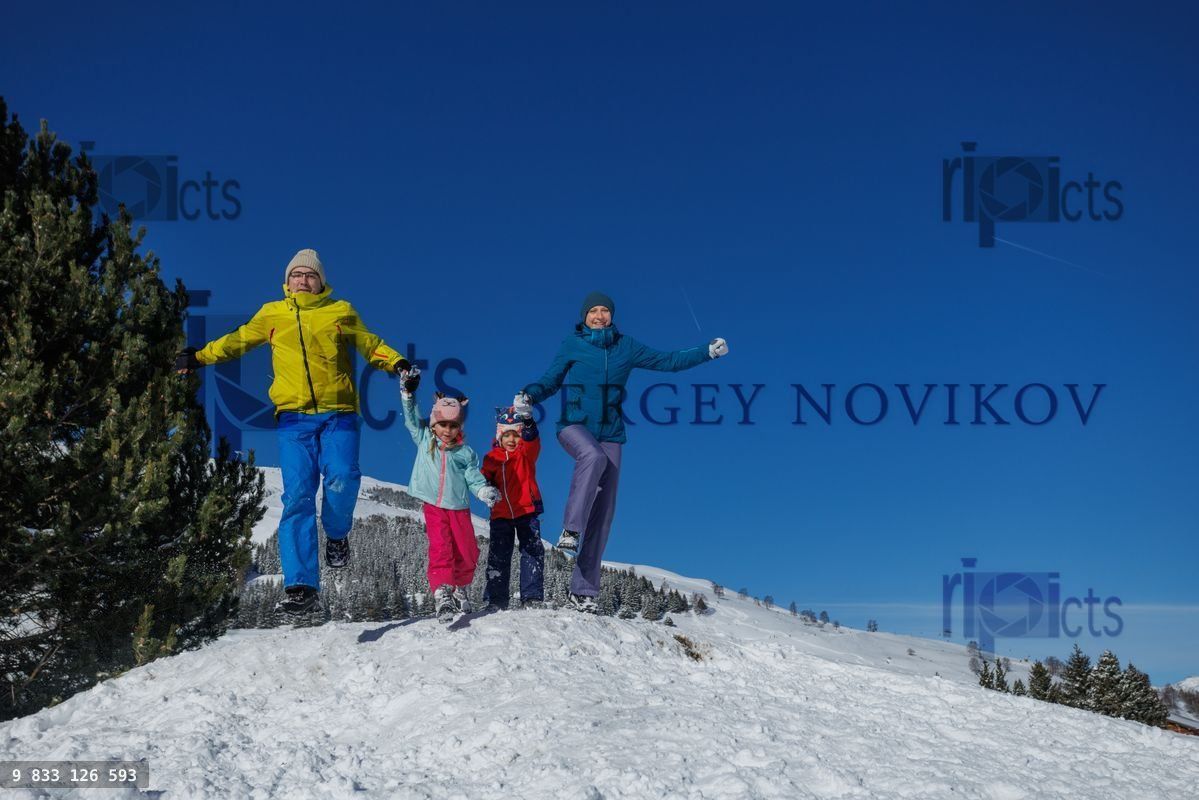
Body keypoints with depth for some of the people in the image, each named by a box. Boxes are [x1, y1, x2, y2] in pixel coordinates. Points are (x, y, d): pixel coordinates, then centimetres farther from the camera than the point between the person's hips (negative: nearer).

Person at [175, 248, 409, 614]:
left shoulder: (341, 312, 12)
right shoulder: (272, 314, 15)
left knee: (341, 479, -22)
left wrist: (396, 364, -2)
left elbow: (370, 344, 14)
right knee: (298, 497, -9)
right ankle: (301, 584, -8)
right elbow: (238, 340, 22)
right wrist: (199, 357, 11)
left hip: (338, 414, 0)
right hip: (294, 418, 1)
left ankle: (337, 534, 12)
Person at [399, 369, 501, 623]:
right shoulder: (424, 439, 6)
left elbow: (474, 479, 2)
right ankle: (442, 595, -20)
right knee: (440, 549, -15)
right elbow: (412, 418, 6)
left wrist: (485, 491, -16)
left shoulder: (465, 452, 4)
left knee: (468, 554, 4)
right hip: (432, 505, -1)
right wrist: (408, 392, -4)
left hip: (459, 508, 1)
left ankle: (460, 590, 26)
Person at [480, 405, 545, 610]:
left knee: (532, 553, -5)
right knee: (498, 557, 4)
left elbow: (531, 437, -22)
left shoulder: (527, 452, -2)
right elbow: (484, 480, 13)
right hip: (500, 514, 2)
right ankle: (496, 599, 9)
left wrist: (527, 418, -42)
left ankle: (531, 598, -2)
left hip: (527, 511, -2)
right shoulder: (491, 458, 5)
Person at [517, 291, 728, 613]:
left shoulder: (626, 347, 10)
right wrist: (528, 395, -18)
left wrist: (708, 352, 7)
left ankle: (583, 590, 1)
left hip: (610, 434, 3)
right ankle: (571, 529, -32)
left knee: (603, 513, -3)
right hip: (574, 426, -3)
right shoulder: (571, 345, 5)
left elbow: (668, 361, 14)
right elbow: (550, 381, 3)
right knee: (593, 456, -39)